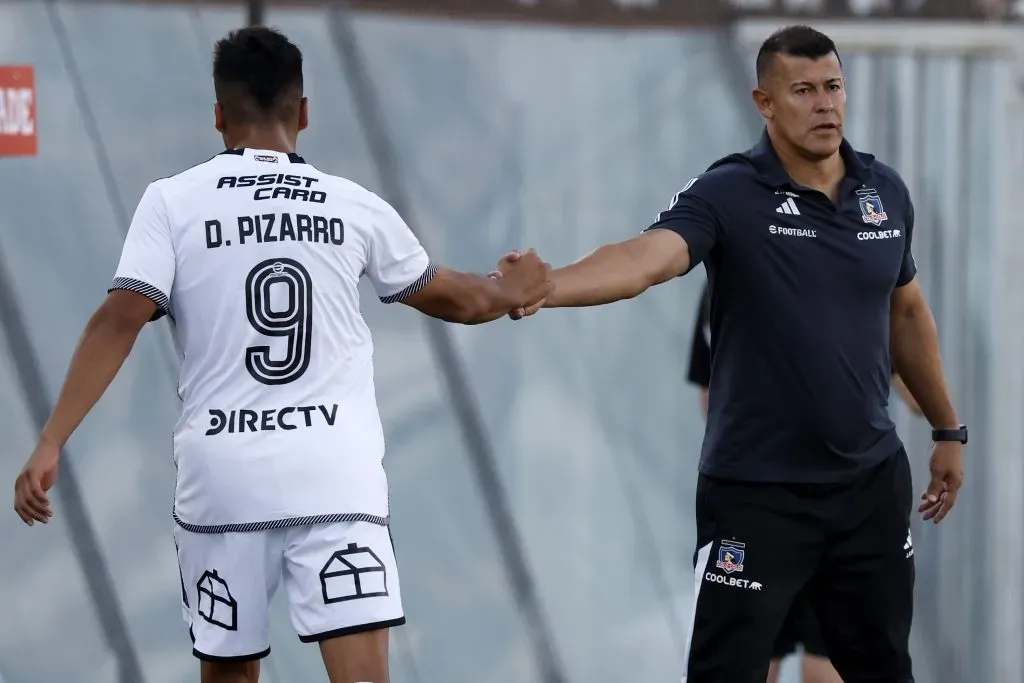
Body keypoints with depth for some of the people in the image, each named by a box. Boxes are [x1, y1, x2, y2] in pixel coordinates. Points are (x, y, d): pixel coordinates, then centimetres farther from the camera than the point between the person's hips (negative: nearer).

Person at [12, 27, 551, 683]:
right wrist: (514, 292, 45)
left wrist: (50, 444, -8)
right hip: (337, 479, 0)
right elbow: (453, 299, 24)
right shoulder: (355, 206, 9)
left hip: (222, 480, 0)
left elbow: (119, 321, -9)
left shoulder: (173, 201, 2)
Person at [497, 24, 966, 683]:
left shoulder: (887, 191, 4)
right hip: (756, 488, -5)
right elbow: (647, 257, -31)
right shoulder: (728, 195, -13)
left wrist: (948, 430, 22)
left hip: (873, 480, 5)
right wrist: (547, 286, -50)